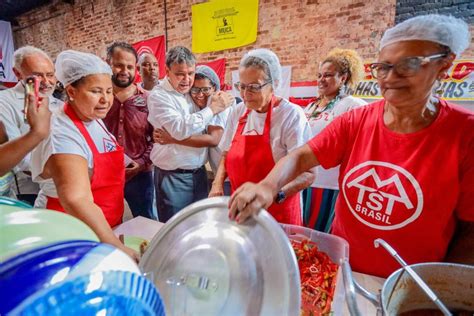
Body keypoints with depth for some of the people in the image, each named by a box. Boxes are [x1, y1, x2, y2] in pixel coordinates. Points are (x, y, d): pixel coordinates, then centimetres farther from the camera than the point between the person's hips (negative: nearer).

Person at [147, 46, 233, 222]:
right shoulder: (158, 96, -10)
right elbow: (180, 129, -25)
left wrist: (221, 101, -1)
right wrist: (212, 109, -17)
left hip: (199, 172, 6)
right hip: (173, 177, -6)